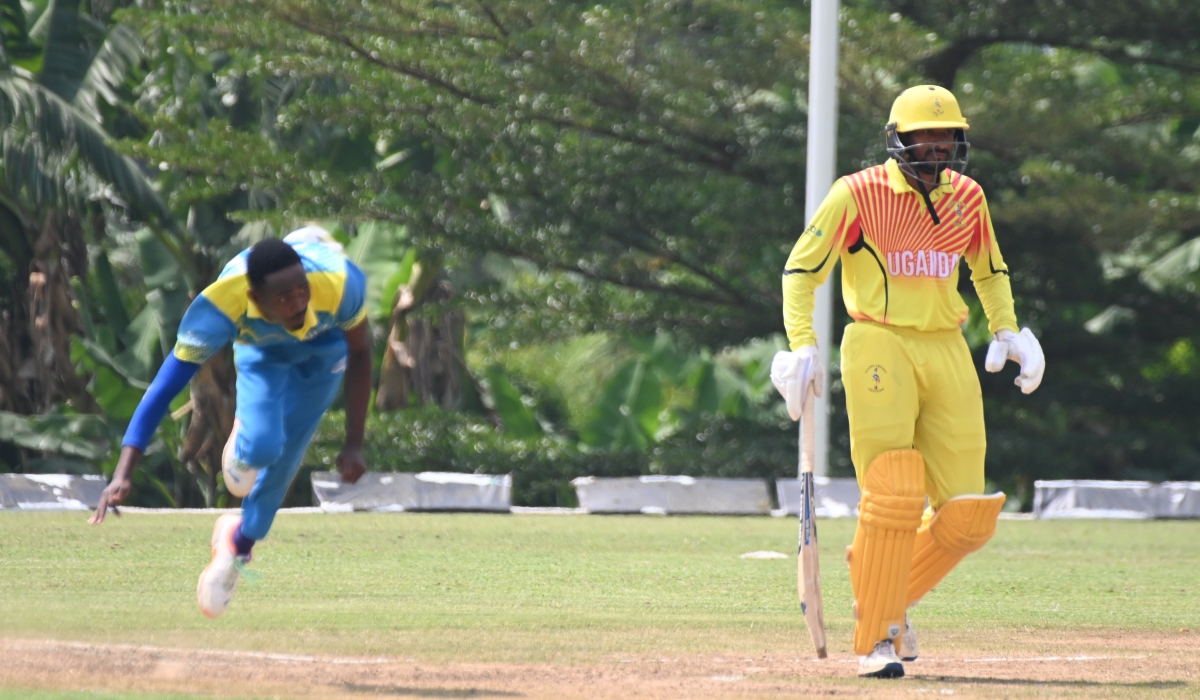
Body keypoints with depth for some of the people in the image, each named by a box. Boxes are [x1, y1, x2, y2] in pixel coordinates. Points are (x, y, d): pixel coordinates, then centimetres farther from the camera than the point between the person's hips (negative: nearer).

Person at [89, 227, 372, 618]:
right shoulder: (221, 304, -44)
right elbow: (164, 389, -42)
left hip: (325, 344, 1)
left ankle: (239, 542, 31)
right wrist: (123, 475, -49)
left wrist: (354, 445, -18)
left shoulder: (340, 282, -42)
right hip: (259, 346, -1)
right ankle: (244, 447, 16)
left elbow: (359, 352, -20)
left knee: (282, 460, 2)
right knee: (262, 446, -24)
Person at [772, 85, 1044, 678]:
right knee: (894, 495, -16)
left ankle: (889, 595, 23)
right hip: (879, 346, -5)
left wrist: (1005, 330, 12)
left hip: (947, 352, 5)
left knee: (968, 516, -1)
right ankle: (876, 639, -6)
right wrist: (802, 346, -15)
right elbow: (801, 269, -3)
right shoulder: (858, 195, -5)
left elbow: (989, 270, 27)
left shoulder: (967, 197, 10)